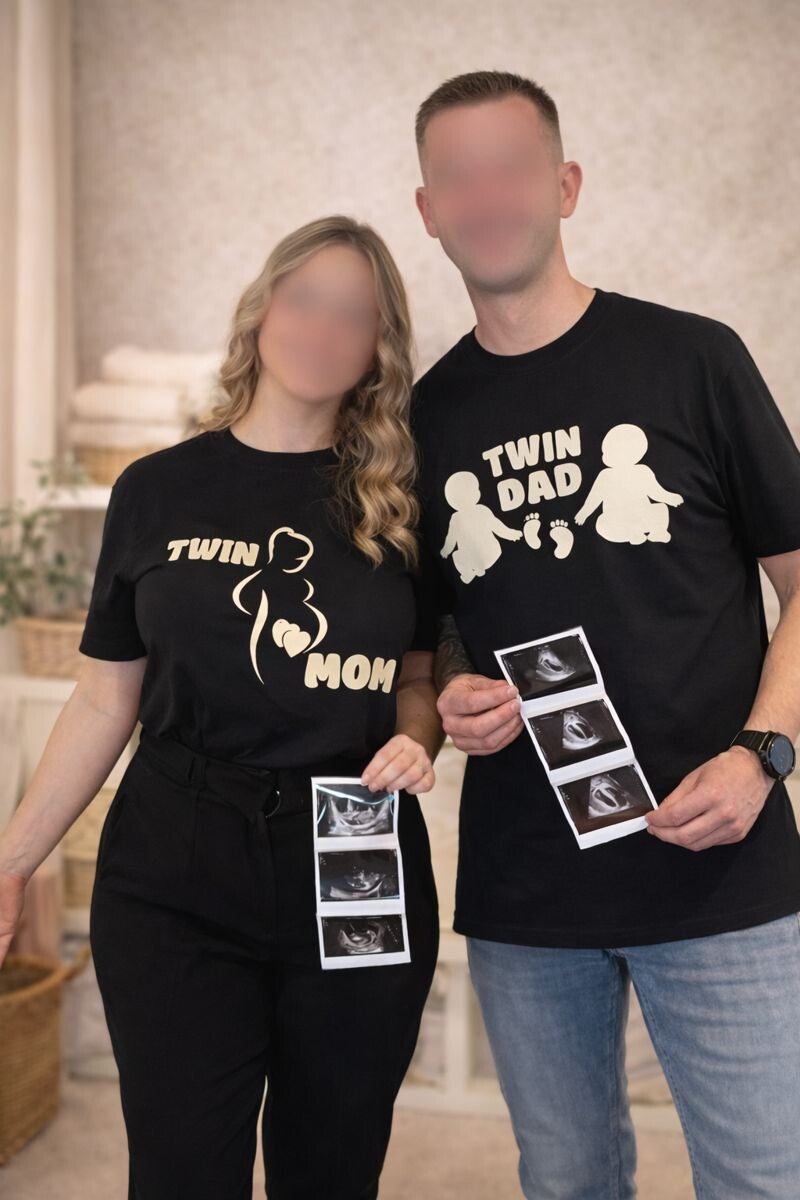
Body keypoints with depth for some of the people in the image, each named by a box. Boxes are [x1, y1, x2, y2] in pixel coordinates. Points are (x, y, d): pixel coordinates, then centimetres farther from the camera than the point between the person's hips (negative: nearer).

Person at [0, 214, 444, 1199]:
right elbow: (106, 700, 6)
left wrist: (416, 740, -10)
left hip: (362, 873, 1)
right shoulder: (157, 491, 2)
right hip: (176, 883, 0)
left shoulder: (401, 500, 2)